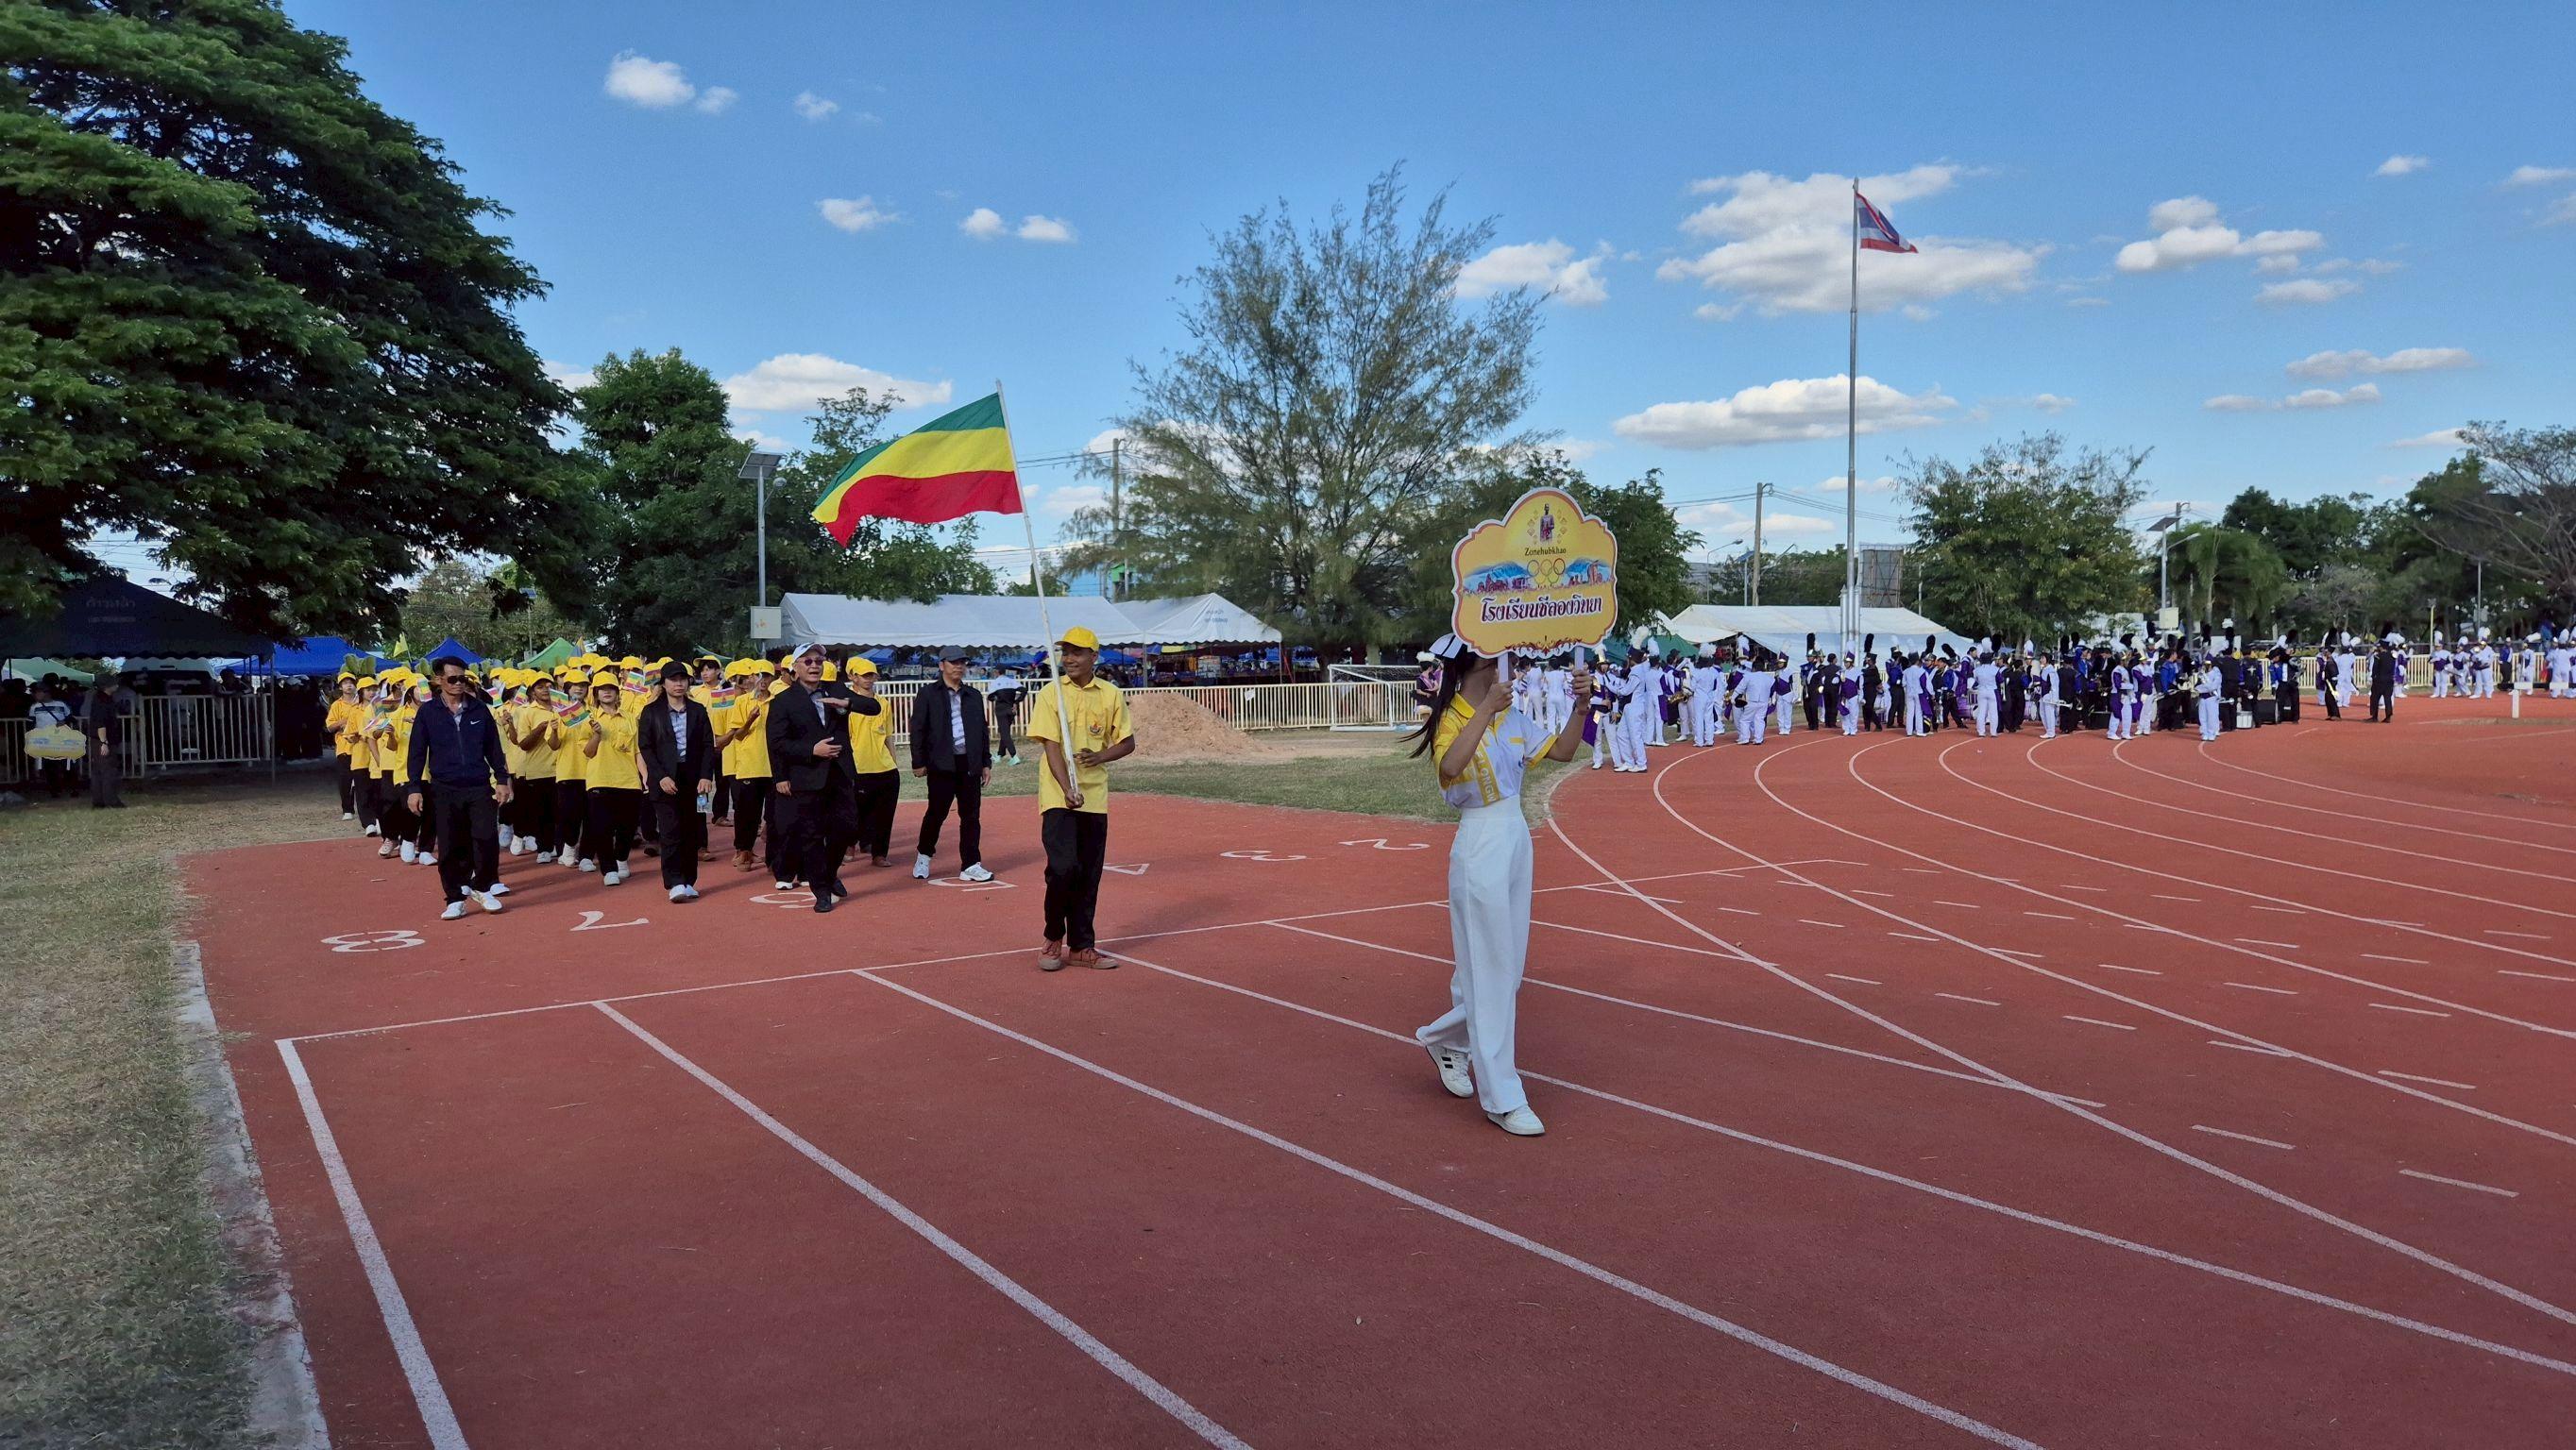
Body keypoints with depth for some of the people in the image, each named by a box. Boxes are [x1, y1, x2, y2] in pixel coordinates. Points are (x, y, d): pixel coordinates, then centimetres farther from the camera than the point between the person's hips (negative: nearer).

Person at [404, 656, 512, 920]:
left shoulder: (479, 709, 5)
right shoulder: (428, 713, 2)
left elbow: (493, 748, 9)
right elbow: (417, 753, 2)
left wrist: (502, 780, 5)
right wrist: (414, 788, -4)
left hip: (479, 788, 0)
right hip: (444, 790, 0)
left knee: (487, 837, -12)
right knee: (450, 848, 2)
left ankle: (482, 887, 8)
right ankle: (455, 900, 12)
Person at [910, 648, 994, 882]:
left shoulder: (974, 695, 14)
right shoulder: (928, 694, 1)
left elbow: (983, 730, 16)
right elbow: (918, 729, -1)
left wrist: (986, 763, 12)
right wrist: (918, 762, -6)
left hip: (970, 764, 4)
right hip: (941, 764, -4)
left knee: (971, 815, 3)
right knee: (937, 813, 2)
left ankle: (971, 865, 8)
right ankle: (923, 856, 23)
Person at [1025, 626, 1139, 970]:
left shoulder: (1111, 695, 5)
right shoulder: (1051, 693, -3)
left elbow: (1128, 743, 10)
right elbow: (1051, 746, -10)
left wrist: (1100, 756, -10)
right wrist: (1068, 789, -23)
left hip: (1095, 798, 3)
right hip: (1058, 797, -3)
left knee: (1089, 876, 7)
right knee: (1063, 868, -14)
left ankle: (1081, 947, 19)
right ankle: (1053, 939, 7)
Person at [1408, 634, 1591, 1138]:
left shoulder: (1509, 716, 8)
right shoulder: (1451, 720, -13)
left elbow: (1563, 751, 12)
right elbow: (1450, 766, -35)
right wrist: (1486, 710, -32)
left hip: (1517, 838, 8)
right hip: (1480, 846, -8)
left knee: (1509, 964, 15)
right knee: (1489, 970, -2)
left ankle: (1444, 1039, 39)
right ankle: (1502, 1099, 6)